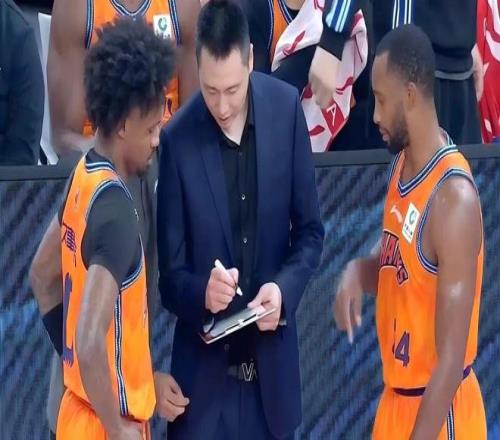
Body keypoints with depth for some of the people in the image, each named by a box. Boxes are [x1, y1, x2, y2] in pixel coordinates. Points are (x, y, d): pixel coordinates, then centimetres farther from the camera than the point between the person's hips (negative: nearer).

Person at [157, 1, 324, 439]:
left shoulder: (286, 108, -5)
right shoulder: (178, 139, -12)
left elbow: (310, 230, 4)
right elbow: (169, 273, -6)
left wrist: (285, 289, -14)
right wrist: (202, 293, -27)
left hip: (272, 366, 2)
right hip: (204, 371, -2)